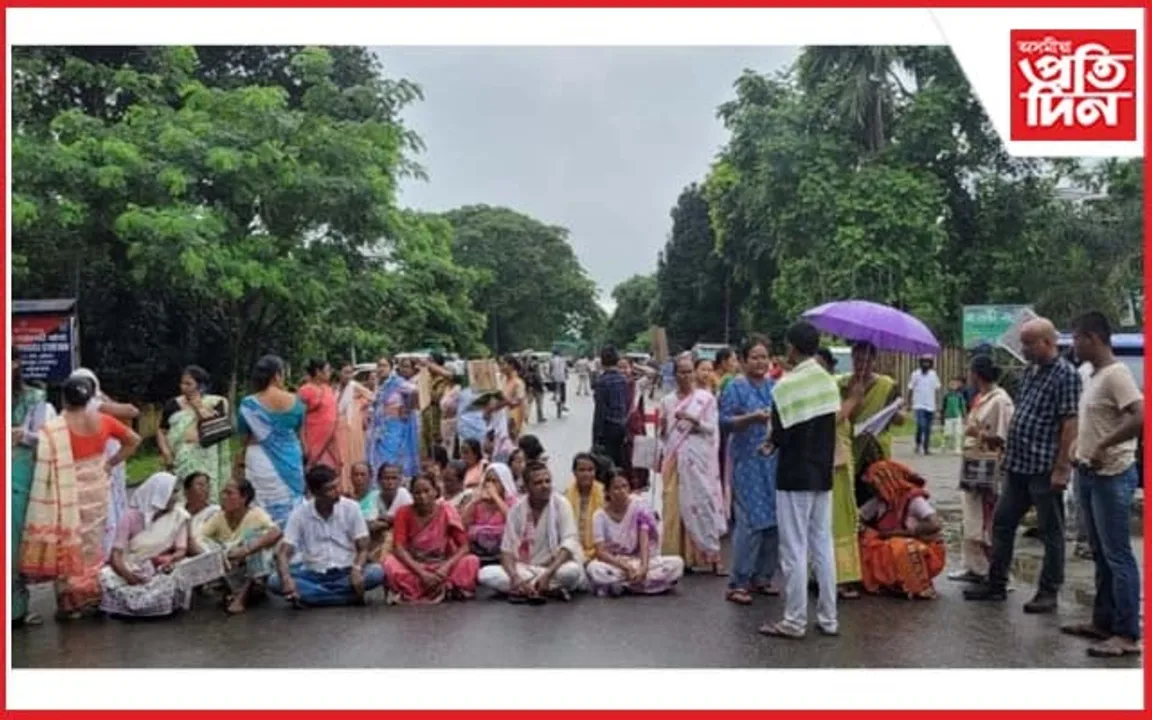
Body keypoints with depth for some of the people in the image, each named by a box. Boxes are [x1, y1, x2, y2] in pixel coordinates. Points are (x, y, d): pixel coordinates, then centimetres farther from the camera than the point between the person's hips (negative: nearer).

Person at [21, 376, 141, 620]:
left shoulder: (53, 429, -15)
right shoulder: (103, 421, -1)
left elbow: (47, 468, -18)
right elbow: (134, 440, 8)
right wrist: (110, 463, 10)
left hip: (69, 495, -4)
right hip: (97, 490, 4)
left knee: (70, 545, 6)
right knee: (94, 543, 15)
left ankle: (72, 602, 11)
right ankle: (93, 596, 23)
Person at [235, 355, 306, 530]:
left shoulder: (249, 404, -7)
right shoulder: (294, 401, -2)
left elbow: (243, 438, 3)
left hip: (262, 462, -2)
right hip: (291, 461, 2)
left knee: (266, 509, 3)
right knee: (291, 506, 11)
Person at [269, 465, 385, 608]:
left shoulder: (351, 508, -6)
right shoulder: (299, 514, -7)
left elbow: (363, 549, -4)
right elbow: (283, 553, -11)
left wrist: (356, 570, -26)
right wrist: (286, 579, -33)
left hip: (346, 572, 0)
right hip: (314, 575, 1)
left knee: (377, 572, -29)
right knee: (274, 582, -26)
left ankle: (309, 595, -22)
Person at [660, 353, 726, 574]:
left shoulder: (706, 398, 4)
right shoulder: (667, 401, 13)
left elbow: (712, 428, -2)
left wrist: (692, 419, -17)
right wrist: (662, 427, -5)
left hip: (698, 460, -3)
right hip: (674, 459, 3)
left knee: (702, 503, -7)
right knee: (674, 505, 0)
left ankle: (713, 555, -2)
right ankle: (677, 556, 5)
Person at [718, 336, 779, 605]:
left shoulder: (774, 387, 13)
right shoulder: (736, 387, -3)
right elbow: (724, 421, -11)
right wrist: (752, 417, -24)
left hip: (775, 461, 6)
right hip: (748, 462, -6)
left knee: (774, 520, 7)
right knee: (750, 522, -9)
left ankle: (762, 577, 20)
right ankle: (737, 584, -2)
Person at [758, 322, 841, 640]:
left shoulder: (786, 386, -15)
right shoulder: (830, 382, 6)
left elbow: (781, 436, -16)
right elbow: (830, 428, 9)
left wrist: (773, 439, 5)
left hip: (794, 477, -6)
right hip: (823, 473, 7)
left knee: (795, 550, 0)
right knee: (823, 546, 12)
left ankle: (795, 621, 6)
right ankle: (828, 618, 18)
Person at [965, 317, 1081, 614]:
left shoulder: (1066, 374, -12)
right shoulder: (1030, 372, 13)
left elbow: (1069, 423, -17)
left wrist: (1061, 467, -20)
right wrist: (1008, 450, 16)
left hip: (1045, 469, -9)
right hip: (1018, 466, 9)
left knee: (1050, 531, 4)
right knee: (1002, 523, 12)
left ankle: (1048, 592, 15)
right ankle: (996, 584, 22)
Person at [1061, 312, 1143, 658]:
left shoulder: (1116, 374, -16)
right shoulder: (1093, 376, 13)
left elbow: (1141, 418, -29)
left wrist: (1104, 446, -25)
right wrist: (1080, 457, 13)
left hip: (1112, 476, -10)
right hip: (1089, 475, 10)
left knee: (1117, 556, -5)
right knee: (1101, 554, 15)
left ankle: (1128, 635, 1)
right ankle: (1103, 622, 24)